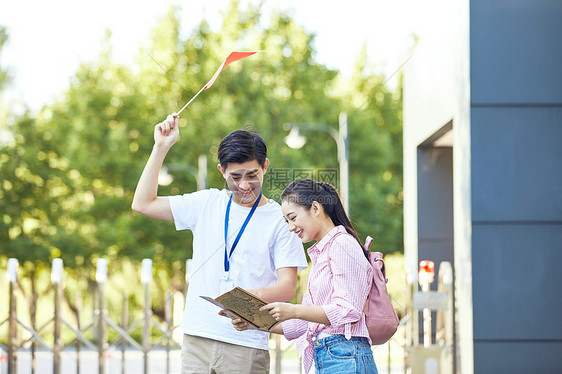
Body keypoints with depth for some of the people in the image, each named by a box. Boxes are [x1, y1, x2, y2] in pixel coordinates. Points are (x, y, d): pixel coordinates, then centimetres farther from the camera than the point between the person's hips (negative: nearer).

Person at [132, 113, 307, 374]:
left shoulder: (279, 220, -1)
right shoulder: (207, 204, 11)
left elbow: (288, 286, -7)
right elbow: (143, 204, 12)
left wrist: (257, 294, -29)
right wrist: (161, 147, 8)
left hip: (247, 346, -3)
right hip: (197, 340, 3)